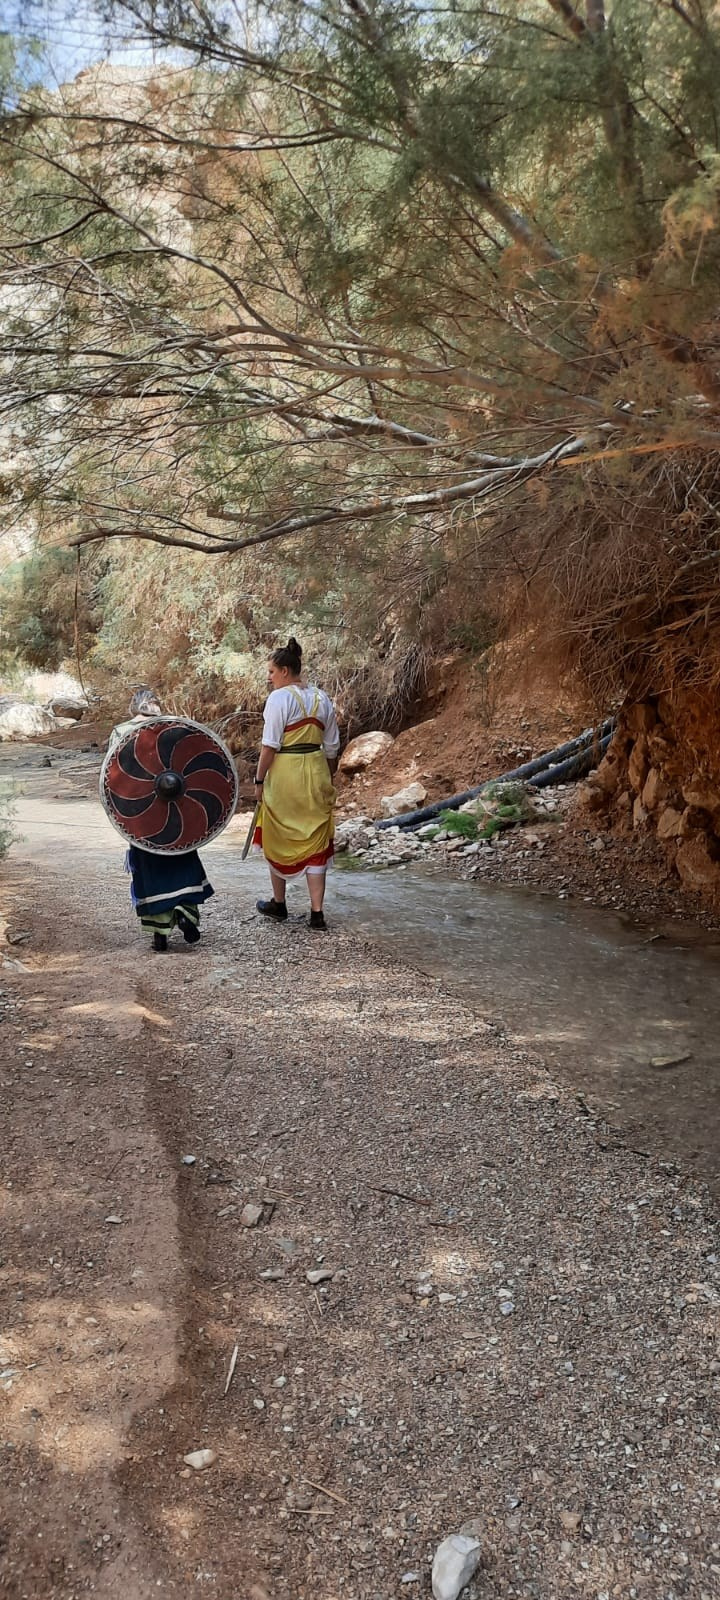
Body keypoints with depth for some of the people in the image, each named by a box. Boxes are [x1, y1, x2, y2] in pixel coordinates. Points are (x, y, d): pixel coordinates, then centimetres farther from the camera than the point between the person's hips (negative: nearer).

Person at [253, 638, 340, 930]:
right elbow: (332, 746, 11)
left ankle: (278, 904, 27)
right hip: (316, 773, 5)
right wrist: (329, 779, 21)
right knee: (315, 842, 8)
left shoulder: (279, 698, -11)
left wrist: (259, 780, -8)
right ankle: (316, 912, 5)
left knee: (279, 839, 13)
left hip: (284, 773, -5)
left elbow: (270, 745, -15)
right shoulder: (321, 697, 8)